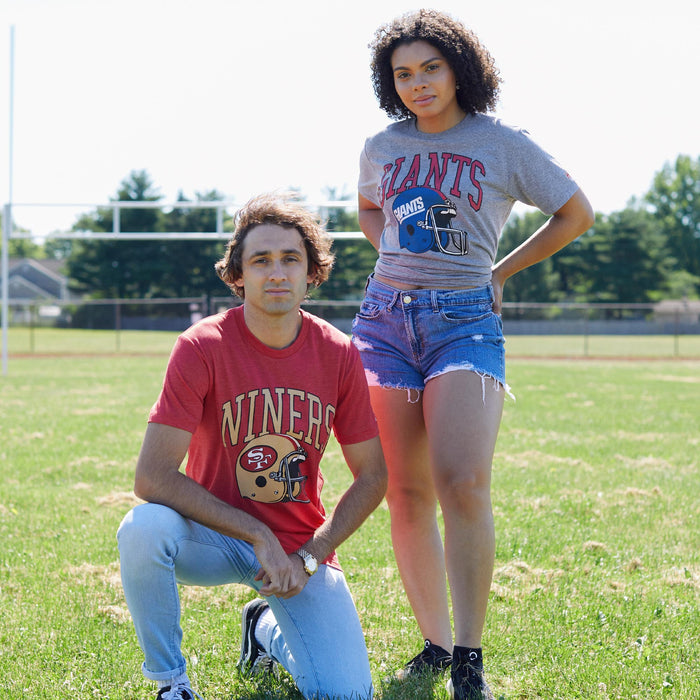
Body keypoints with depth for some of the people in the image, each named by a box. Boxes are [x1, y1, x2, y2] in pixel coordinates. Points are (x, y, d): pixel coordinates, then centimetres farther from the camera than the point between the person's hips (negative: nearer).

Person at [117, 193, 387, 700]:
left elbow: (373, 476, 2)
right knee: (143, 529, -36)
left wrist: (308, 557, -10)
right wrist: (259, 537, -24)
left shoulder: (339, 354, -6)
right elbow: (152, 475, -22)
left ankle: (267, 628, 20)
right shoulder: (202, 347, -15)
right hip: (215, 537, -2)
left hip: (301, 542, 2)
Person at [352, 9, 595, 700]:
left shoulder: (503, 145, 1)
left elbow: (577, 214, 12)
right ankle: (434, 643, 15)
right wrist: (399, 258, 14)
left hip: (465, 320, -4)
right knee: (406, 495, 3)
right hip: (385, 319, 4)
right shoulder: (381, 147, 11)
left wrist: (501, 270, 9)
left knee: (461, 485, -18)